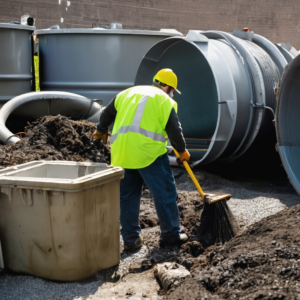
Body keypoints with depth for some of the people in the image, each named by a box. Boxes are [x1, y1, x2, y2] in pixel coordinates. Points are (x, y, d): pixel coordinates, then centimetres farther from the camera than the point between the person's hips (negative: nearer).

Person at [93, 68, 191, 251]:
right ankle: (171, 234, 12)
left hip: (122, 154, 6)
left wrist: (101, 131, 43)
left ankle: (131, 239, 17)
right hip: (148, 152, -6)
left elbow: (107, 114, 26)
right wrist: (182, 151, 16)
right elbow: (174, 131, 1)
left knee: (127, 195, 12)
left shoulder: (128, 93, 22)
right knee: (165, 193, 6)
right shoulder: (165, 100, 4)